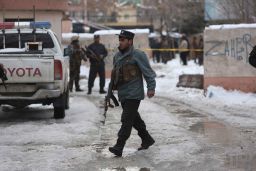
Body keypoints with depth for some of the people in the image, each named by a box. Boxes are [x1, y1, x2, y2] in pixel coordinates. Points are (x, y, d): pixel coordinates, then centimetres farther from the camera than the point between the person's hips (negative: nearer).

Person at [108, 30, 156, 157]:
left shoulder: (138, 55, -10)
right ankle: (147, 139, 32)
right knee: (134, 119, 17)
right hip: (122, 94, 8)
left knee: (127, 120, -12)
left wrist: (151, 88, -19)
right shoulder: (117, 56, 14)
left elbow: (148, 72, -11)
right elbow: (115, 74, 22)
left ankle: (119, 147, -16)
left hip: (133, 94, -8)